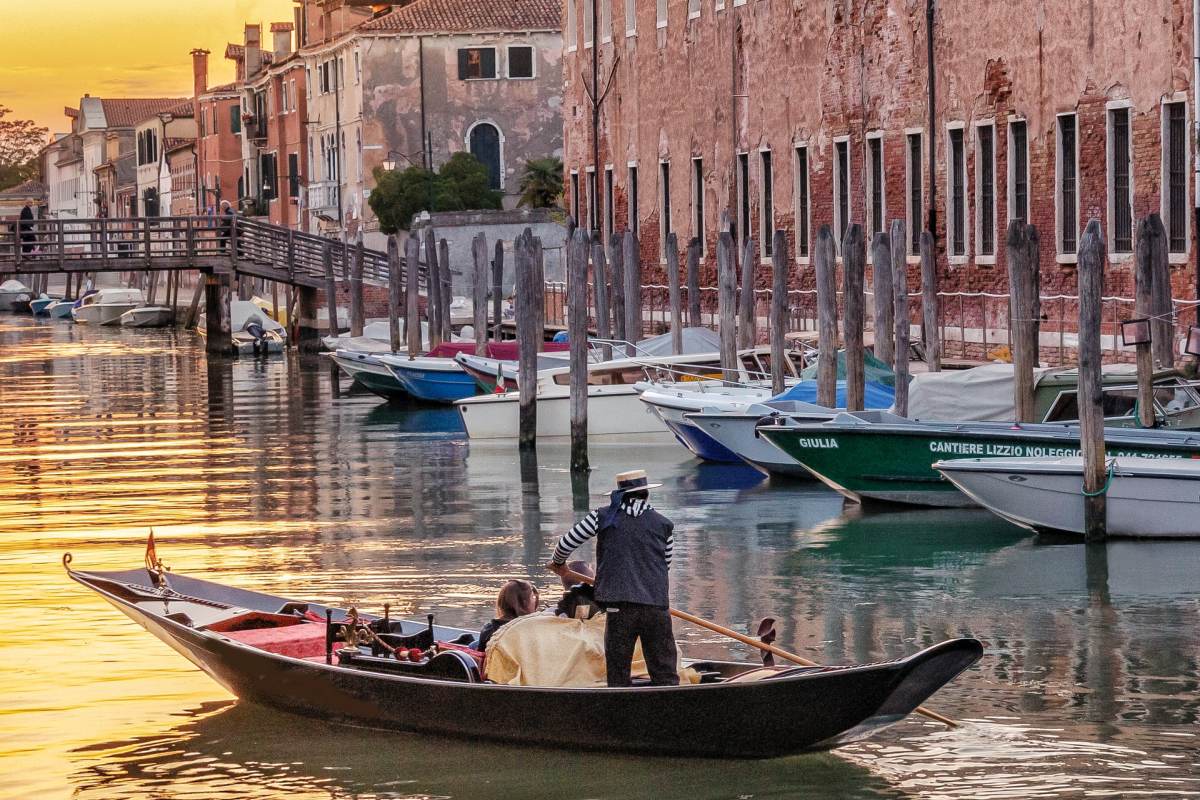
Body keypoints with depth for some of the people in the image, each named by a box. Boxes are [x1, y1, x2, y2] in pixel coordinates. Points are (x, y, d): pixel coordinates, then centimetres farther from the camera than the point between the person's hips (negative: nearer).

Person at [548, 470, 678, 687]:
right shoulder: (663, 525, 10)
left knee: (618, 673, 7)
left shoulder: (604, 517, 7)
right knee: (665, 673, 4)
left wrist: (558, 563, 33)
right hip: (657, 606, 1)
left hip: (619, 607, -1)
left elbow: (566, 543, 11)